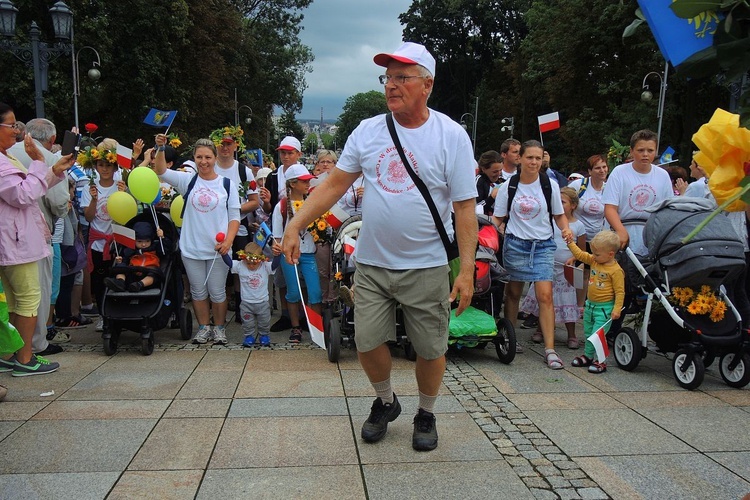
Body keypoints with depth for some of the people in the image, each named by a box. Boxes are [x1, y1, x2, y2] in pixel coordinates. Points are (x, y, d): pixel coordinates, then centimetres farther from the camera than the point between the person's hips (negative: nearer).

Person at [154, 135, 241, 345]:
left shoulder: (227, 184, 0)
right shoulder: (188, 180, 3)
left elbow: (234, 217, 0)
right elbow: (161, 172, -10)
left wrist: (228, 240, -14)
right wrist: (160, 148, -26)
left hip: (218, 249, -1)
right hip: (191, 249, 2)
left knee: (217, 292, 7)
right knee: (198, 291, 12)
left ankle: (219, 327, 25)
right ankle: (203, 327, 27)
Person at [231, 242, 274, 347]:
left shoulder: (266, 267, -14)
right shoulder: (240, 266, -11)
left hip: (262, 302, 0)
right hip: (246, 303, 0)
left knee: (264, 322, 15)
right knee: (248, 323, 13)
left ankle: (264, 335, 37)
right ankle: (249, 336, 34)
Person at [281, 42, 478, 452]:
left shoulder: (451, 136, -6)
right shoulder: (367, 131, 4)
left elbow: (464, 207, -9)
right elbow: (335, 183, 5)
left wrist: (467, 269, -14)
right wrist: (295, 226, -4)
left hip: (426, 267, -3)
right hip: (371, 264, 3)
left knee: (431, 349, 8)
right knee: (367, 342, 7)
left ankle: (426, 415, 33)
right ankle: (385, 402, 36)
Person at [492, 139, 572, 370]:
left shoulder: (550, 185, 3)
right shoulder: (508, 187, 2)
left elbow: (559, 215, 12)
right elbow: (498, 219, 6)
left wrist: (566, 229, -8)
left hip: (543, 245, 0)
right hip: (515, 244, 0)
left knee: (545, 296, -9)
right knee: (513, 293, 9)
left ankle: (550, 349, -8)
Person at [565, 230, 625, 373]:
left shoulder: (616, 270, -18)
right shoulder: (594, 261, 2)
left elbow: (620, 292, -16)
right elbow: (580, 255, 13)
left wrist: (616, 309, -20)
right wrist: (570, 242, 5)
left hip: (604, 308, -8)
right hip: (590, 304, 8)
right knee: (588, 333, 19)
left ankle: (601, 361, 3)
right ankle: (588, 356, 34)